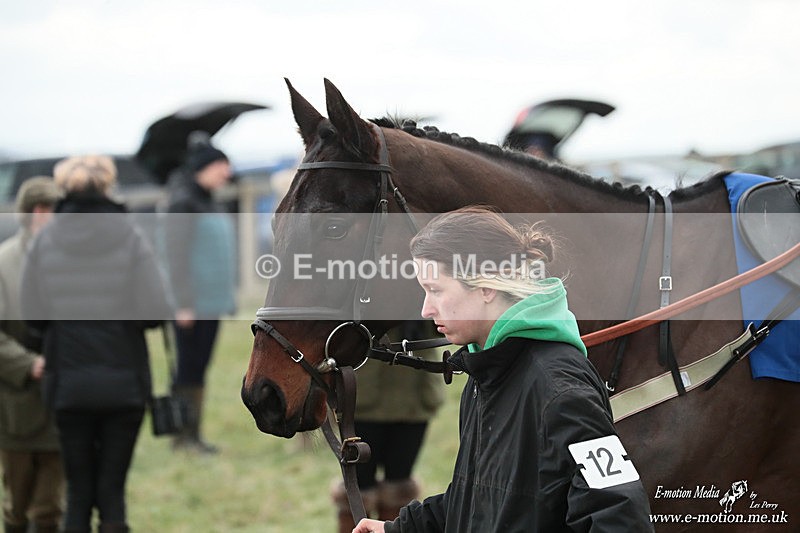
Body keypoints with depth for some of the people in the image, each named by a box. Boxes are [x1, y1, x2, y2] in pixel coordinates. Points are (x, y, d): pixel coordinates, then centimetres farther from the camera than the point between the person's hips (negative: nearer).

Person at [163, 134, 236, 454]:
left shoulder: (210, 203, 16)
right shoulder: (183, 204, -12)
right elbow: (177, 256, -16)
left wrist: (228, 296, 20)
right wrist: (184, 304, -20)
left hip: (213, 302, 9)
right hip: (192, 305, -9)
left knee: (200, 367, 10)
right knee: (189, 366, -4)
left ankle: (194, 434, 14)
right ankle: (183, 436, 1)